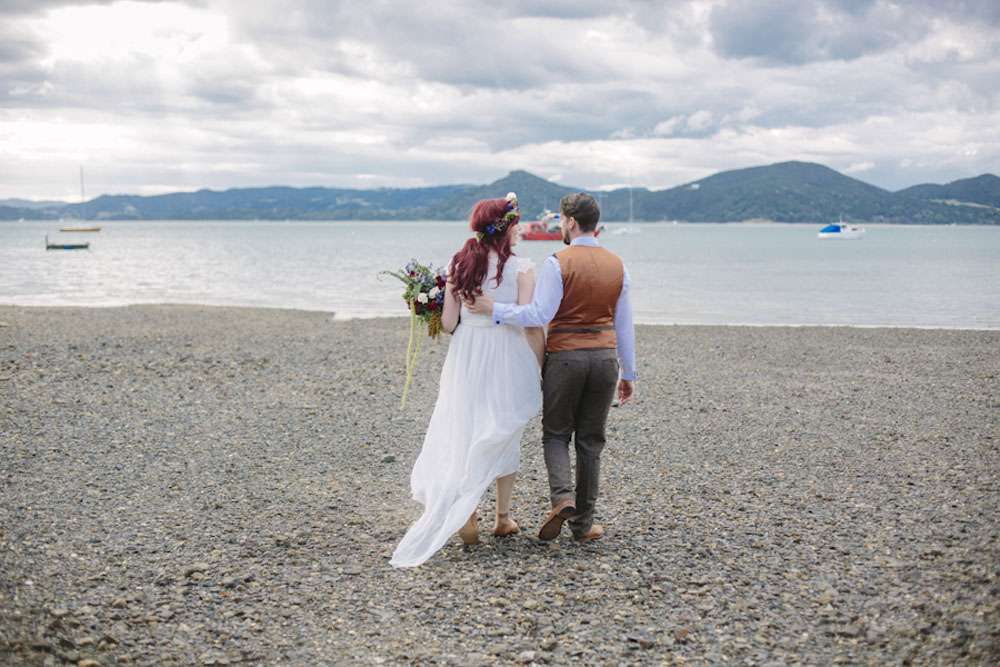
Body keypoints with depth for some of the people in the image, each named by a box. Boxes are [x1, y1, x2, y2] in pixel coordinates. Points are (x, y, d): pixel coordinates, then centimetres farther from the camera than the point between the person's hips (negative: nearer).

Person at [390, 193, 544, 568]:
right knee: (504, 436, 13)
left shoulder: (459, 264, 0)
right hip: (507, 358, -2)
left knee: (465, 433, 11)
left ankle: (465, 510, -6)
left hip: (466, 358, 2)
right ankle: (503, 517, 20)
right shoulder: (521, 268, -10)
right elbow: (531, 325, -13)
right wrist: (543, 368, -3)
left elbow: (448, 323, -2)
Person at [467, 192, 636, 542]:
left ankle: (563, 496, -13)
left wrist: (494, 309, -8)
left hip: (564, 356, -4)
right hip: (605, 357, 4)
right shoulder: (617, 265, 6)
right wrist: (628, 372, 15)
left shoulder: (558, 263, -10)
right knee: (590, 440, 11)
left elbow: (539, 314, -18)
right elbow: (624, 323, 10)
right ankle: (583, 522, 13)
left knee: (556, 434, 12)